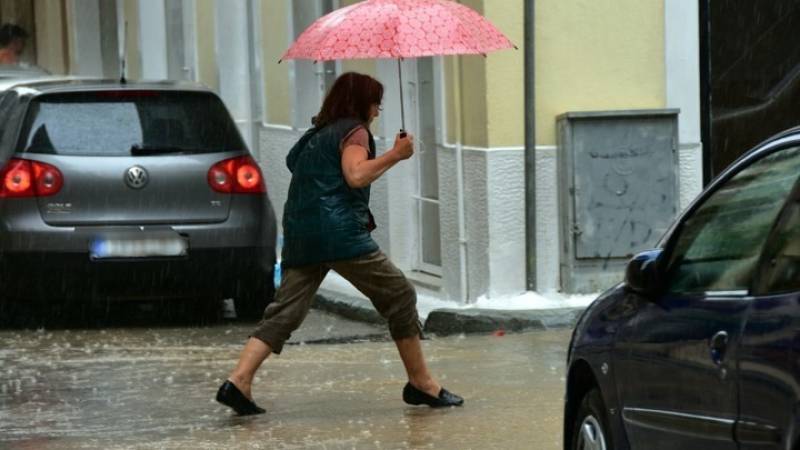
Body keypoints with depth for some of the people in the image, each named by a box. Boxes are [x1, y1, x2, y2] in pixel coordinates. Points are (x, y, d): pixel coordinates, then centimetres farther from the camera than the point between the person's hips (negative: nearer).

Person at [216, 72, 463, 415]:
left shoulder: (315, 135, 25)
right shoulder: (354, 130, 0)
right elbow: (356, 175, -16)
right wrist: (395, 155, -8)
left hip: (299, 234, 8)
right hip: (339, 231, -8)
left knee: (284, 312, 1)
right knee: (399, 296, 3)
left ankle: (238, 381, -17)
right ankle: (421, 384, 6)